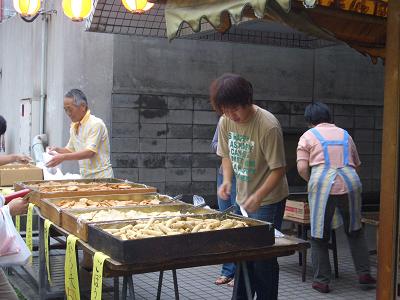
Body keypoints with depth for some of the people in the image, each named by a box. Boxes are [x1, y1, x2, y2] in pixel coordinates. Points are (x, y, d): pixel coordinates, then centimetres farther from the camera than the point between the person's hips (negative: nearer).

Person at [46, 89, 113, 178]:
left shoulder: (96, 124, -13)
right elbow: (70, 150, 21)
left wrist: (63, 157, -27)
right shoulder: (74, 126, 12)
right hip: (85, 178, 7)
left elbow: (90, 152, -21)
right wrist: (58, 150, 0)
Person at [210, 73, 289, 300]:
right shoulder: (225, 122, -4)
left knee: (263, 258, -2)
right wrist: (227, 180, -8)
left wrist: (258, 197, -31)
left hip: (268, 201, -6)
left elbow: (278, 169, -20)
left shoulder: (268, 126, -23)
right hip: (242, 199, 6)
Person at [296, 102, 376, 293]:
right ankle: (364, 273, 23)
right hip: (350, 184, 4)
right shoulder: (345, 134, 20)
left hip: (322, 186, -3)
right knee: (355, 231, 21)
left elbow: (302, 168, -2)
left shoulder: (308, 136, 8)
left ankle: (322, 281, 12)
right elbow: (356, 164, 24)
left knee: (319, 236, 8)